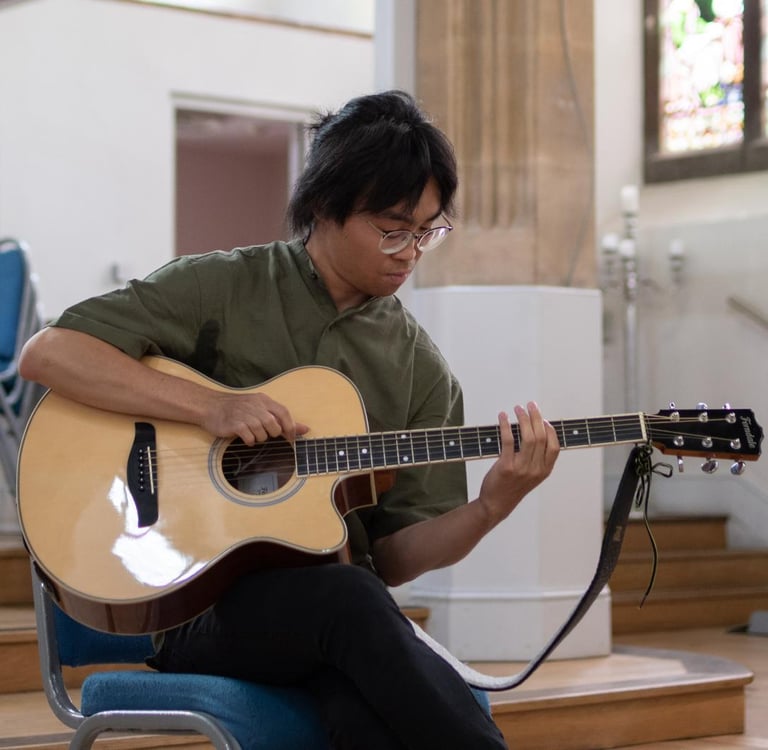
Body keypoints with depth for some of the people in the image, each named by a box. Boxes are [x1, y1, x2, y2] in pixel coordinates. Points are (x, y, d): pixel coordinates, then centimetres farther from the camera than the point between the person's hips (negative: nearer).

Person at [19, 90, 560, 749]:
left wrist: (491, 508, -11)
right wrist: (208, 406, -16)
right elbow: (46, 354, -7)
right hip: (195, 602, -2)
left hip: (334, 611, 2)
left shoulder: (420, 371, 11)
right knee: (350, 596, -36)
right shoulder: (222, 288, 2)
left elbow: (392, 559, 9)